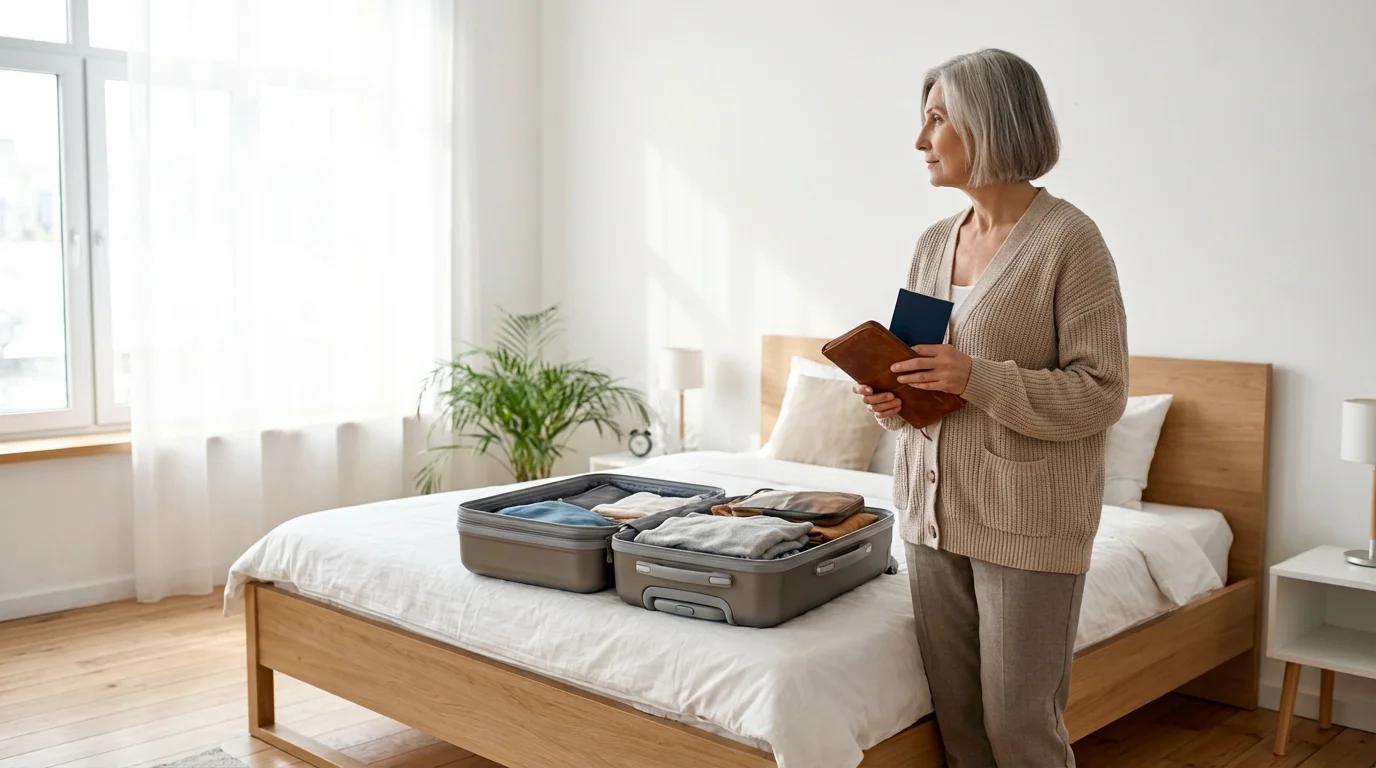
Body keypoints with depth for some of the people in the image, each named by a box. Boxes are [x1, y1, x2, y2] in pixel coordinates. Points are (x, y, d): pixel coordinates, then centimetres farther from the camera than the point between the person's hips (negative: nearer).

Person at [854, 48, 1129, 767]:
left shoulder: (1068, 238, -10)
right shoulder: (933, 244, 10)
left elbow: (1101, 394, -13)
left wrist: (975, 379, -22)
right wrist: (892, 399, -3)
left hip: (1028, 517, -6)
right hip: (934, 510, 6)